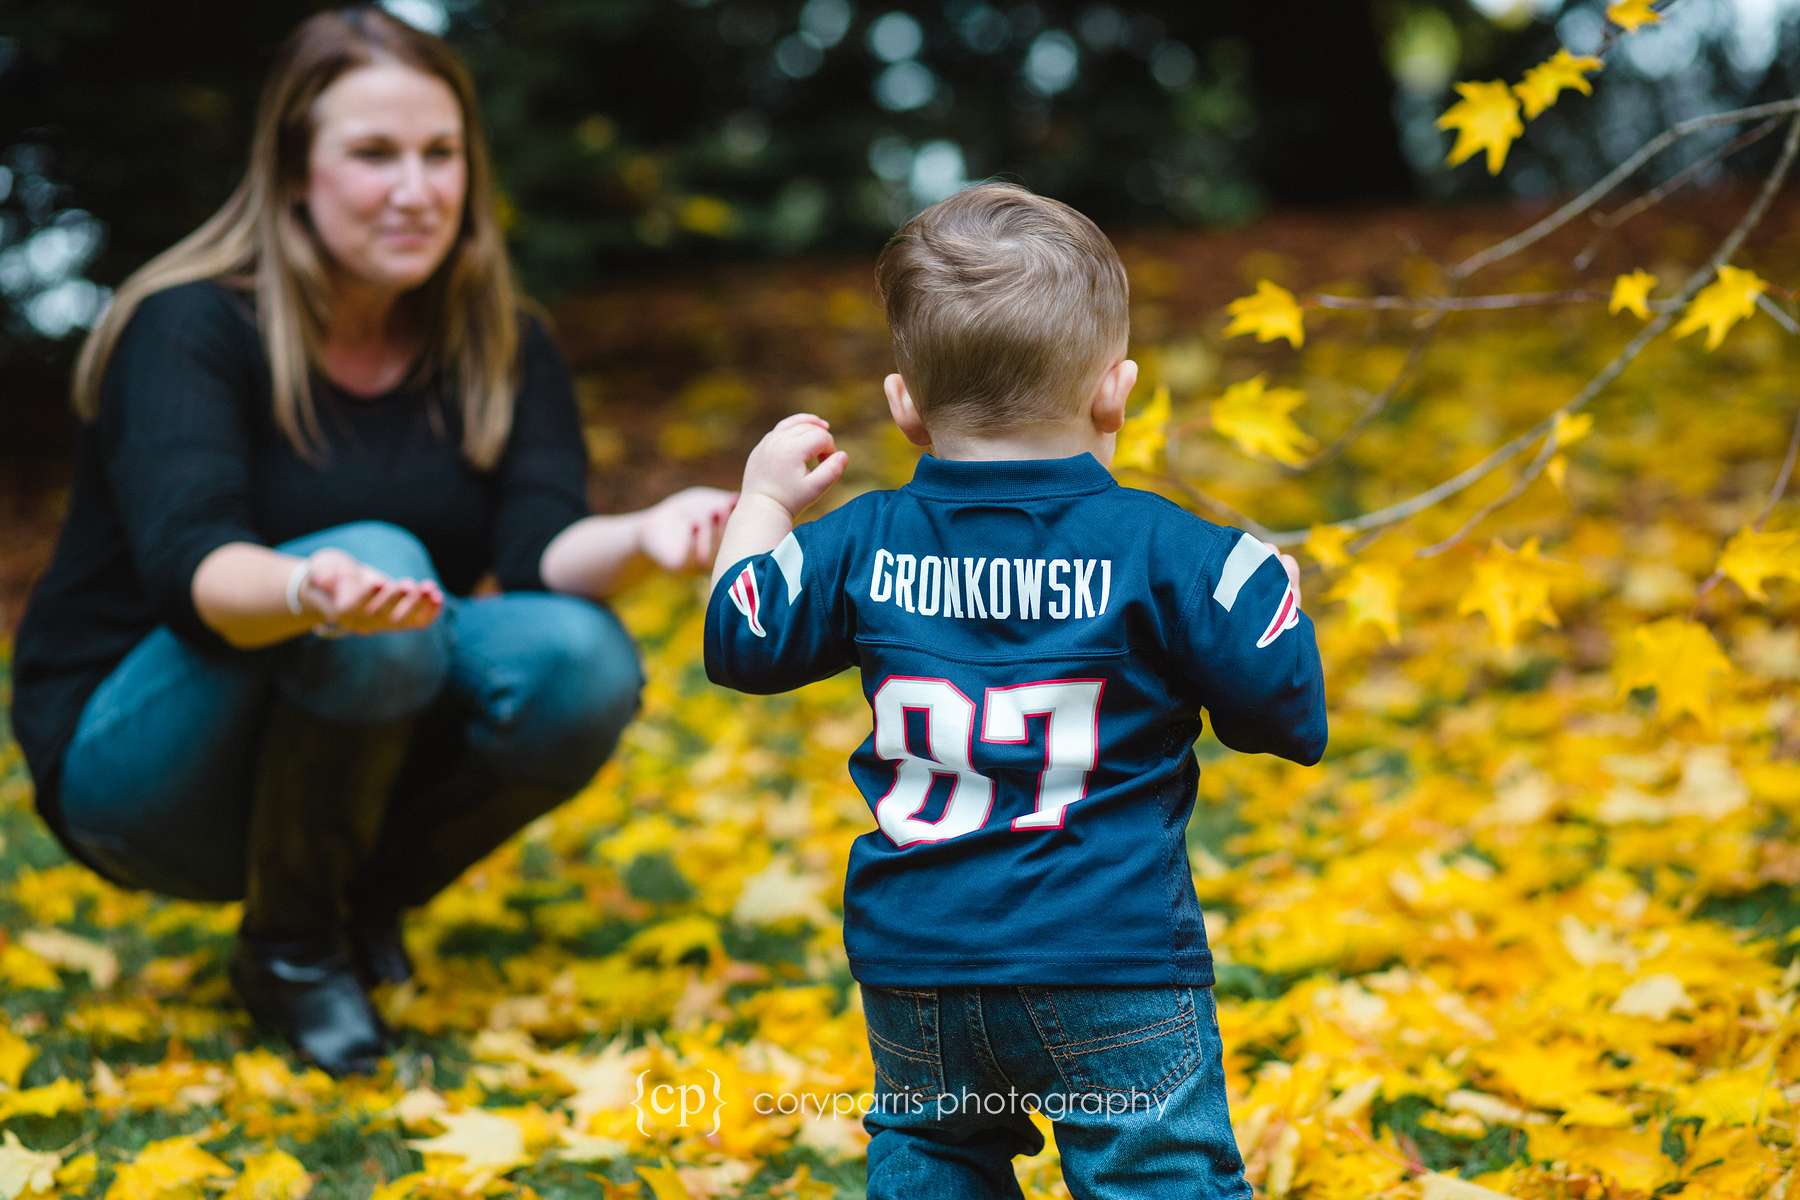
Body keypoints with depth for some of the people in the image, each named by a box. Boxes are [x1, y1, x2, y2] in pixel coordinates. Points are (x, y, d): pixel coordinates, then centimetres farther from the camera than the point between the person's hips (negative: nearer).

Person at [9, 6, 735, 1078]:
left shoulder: (501, 349, 0)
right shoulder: (190, 329, -16)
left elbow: (541, 544, -16)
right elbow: (189, 560, -32)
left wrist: (641, 537, -40)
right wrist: (308, 594, -55)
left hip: (357, 751, 5)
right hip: (130, 762, -4)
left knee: (580, 663, -24)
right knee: (381, 563, -33)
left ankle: (367, 904, 2)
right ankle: (288, 949, -12)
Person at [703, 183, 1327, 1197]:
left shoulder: (862, 546, 0)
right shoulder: (1163, 551, -9)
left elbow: (738, 639, 14)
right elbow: (1286, 714, -6)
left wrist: (765, 500, 28)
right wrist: (1276, 597, 14)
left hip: (913, 965, 4)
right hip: (1113, 963, -3)